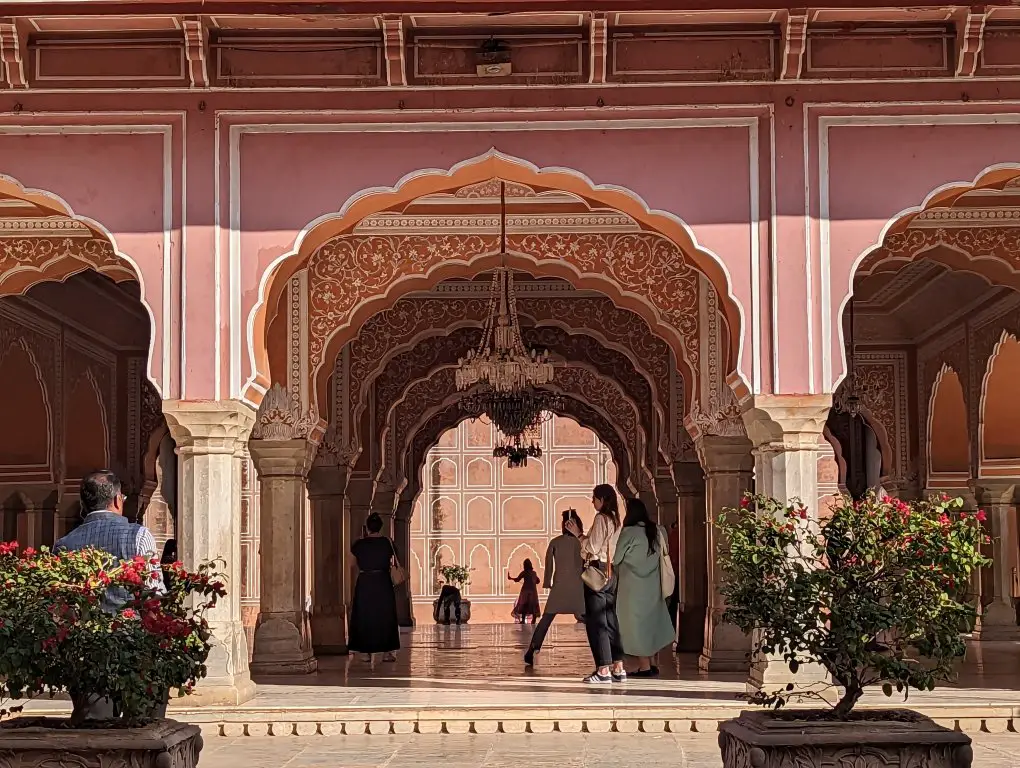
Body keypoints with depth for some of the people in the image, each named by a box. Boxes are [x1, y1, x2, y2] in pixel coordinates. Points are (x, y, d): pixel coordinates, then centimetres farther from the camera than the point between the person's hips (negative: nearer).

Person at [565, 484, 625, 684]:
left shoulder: (601, 518, -12)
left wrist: (578, 534, -2)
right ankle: (618, 668, 10)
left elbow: (592, 547, -14)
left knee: (596, 622, -6)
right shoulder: (615, 520, 14)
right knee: (610, 621, 10)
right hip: (611, 571, 9)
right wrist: (581, 534, 20)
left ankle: (603, 670, -8)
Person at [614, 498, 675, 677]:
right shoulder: (656, 531, 5)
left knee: (636, 622, 0)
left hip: (633, 586, -7)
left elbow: (616, 559, -10)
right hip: (652, 586, 7)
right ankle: (652, 663, 16)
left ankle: (644, 666, 0)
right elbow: (663, 553, 14)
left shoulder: (629, 532, -14)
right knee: (651, 620, 15)